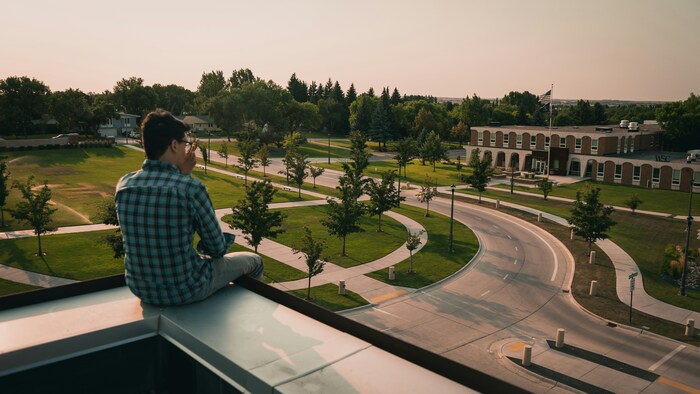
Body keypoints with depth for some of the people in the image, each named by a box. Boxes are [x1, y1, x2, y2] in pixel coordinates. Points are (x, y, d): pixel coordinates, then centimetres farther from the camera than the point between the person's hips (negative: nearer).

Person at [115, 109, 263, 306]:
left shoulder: (124, 185, -7)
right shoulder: (192, 188, -24)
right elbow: (217, 248, -12)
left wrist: (183, 175, 6)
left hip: (140, 289, 6)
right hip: (184, 291, -6)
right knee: (254, 261, 20)